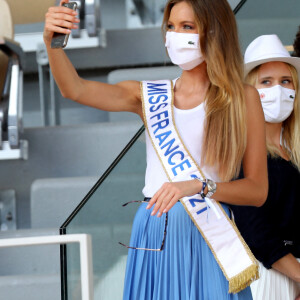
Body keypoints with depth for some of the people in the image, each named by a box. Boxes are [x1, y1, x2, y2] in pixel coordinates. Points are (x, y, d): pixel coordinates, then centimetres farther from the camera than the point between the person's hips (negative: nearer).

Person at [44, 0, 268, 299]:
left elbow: (258, 190, -1)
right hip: (152, 235, 2)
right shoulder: (148, 96, 10)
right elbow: (75, 89, -5)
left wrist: (199, 186, -17)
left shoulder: (243, 98, 2)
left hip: (208, 236, -2)